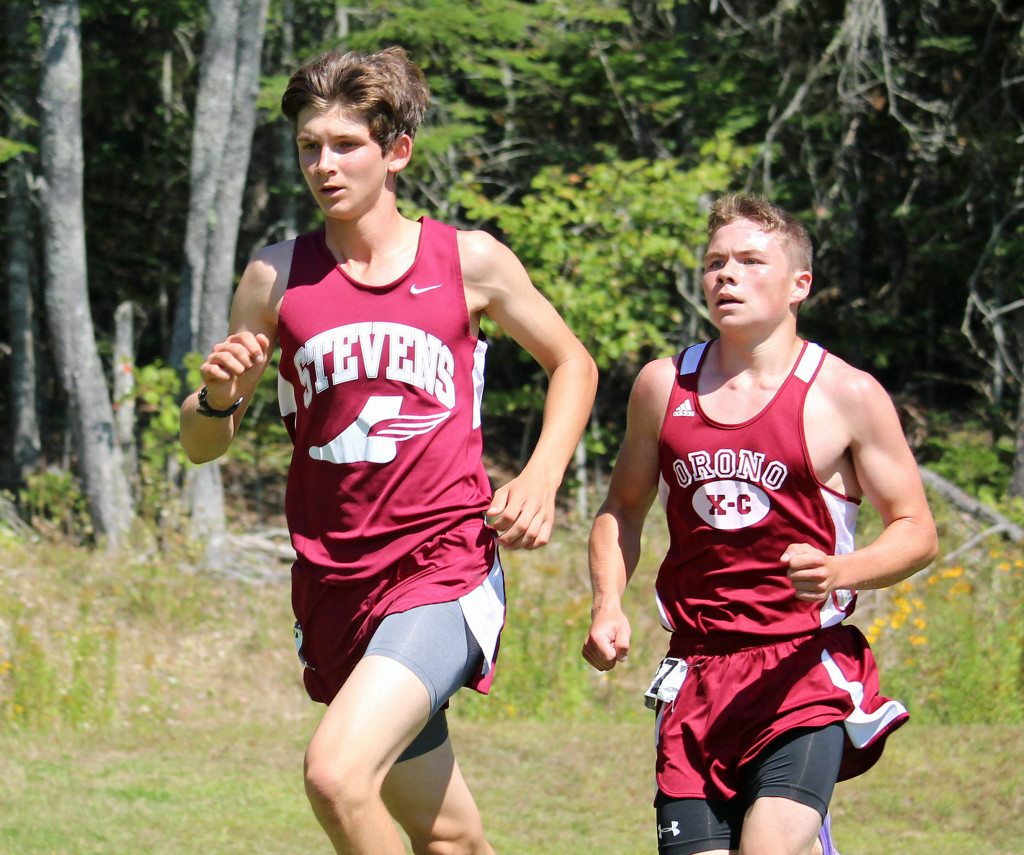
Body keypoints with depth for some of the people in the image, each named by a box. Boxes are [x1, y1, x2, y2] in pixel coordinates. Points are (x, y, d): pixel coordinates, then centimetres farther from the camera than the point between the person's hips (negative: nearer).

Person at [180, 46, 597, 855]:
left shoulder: (470, 262, 0)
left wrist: (541, 477, 2)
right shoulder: (278, 276, 4)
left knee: (337, 773, -26)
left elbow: (572, 363, 17)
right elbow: (200, 445, 9)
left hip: (446, 568, -3)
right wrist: (219, 395, -13)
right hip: (334, 581, 3)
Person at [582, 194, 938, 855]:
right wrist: (608, 606, 4)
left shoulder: (848, 396, -1)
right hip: (696, 670, 4)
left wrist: (837, 571, -17)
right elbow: (623, 509, 21)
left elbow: (917, 533, 2)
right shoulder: (663, 385, 9)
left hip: (807, 669, -4)